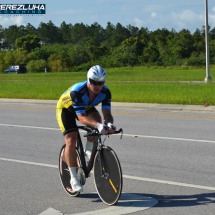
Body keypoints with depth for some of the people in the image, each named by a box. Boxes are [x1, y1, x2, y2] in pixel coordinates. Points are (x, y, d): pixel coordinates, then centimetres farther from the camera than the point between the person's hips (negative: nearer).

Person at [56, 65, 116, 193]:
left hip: (86, 107, 4)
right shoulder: (77, 91, -41)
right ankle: (74, 178, -7)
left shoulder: (105, 92, -27)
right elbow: (81, 117, -47)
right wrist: (98, 125, -63)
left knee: (97, 119, -28)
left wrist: (109, 123, -57)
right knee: (71, 141, -17)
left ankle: (89, 150, -4)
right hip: (66, 109, -4)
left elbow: (107, 113, -33)